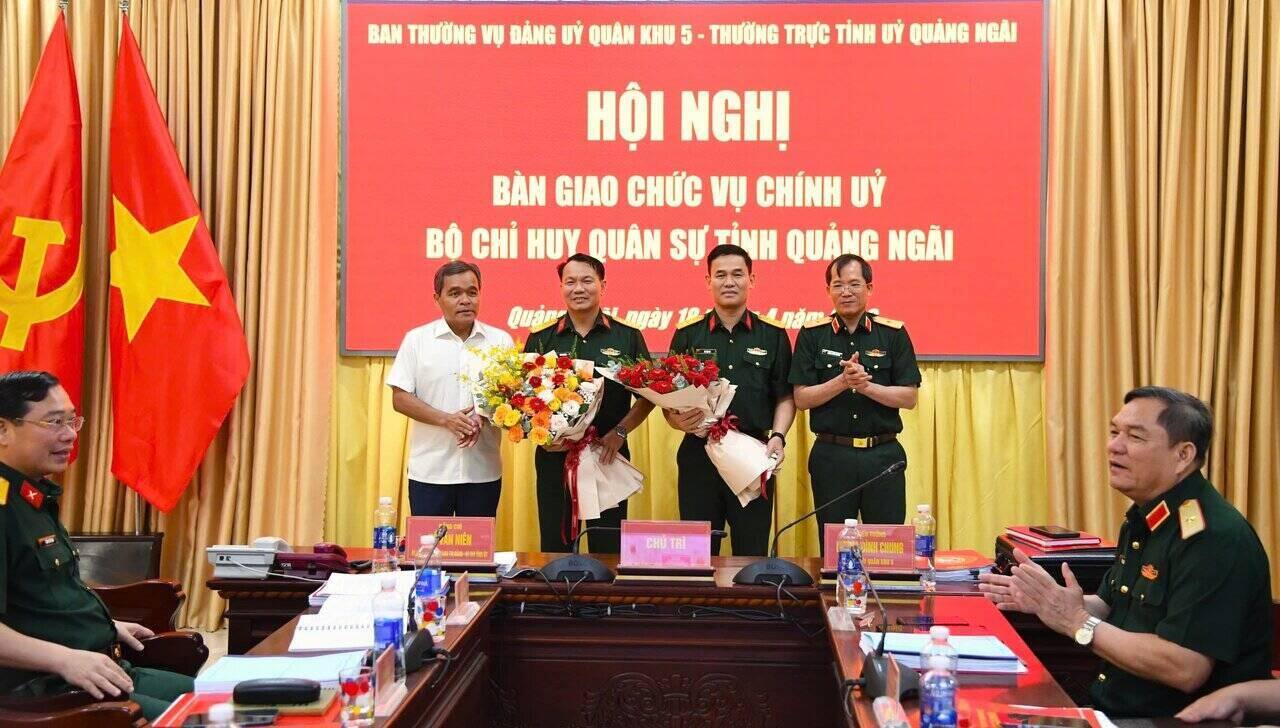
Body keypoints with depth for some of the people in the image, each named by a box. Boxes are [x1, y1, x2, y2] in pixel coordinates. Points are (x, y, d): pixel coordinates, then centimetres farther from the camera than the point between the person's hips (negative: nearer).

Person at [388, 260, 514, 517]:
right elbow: (400, 399, -1)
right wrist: (446, 419, -14)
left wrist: (483, 420, -12)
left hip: (483, 471, 1)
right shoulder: (417, 339, 3)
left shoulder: (500, 340, 6)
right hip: (429, 472, -1)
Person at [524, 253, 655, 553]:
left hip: (609, 457, -1)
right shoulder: (541, 337, 3)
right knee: (555, 549, 10)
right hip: (554, 457, 1)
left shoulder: (628, 335, 2)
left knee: (609, 551, 8)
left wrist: (620, 432, -9)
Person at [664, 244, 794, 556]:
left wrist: (778, 436, -9)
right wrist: (679, 420, -14)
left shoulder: (773, 335, 6)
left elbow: (785, 397, 6)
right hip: (698, 454, 1)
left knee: (752, 554, 7)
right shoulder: (687, 334, 5)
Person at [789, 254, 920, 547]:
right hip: (831, 455, 0)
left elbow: (909, 397, -1)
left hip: (884, 454, 0)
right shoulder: (812, 335, 2)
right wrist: (842, 382, -17)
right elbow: (801, 398, -2)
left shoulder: (894, 333, 2)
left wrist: (866, 386, -16)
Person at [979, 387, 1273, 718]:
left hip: (1178, 717, -8)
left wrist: (1078, 622, -21)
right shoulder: (1144, 519, 9)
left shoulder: (1215, 538, -22)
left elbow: (1186, 670, -28)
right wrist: (1048, 601, -2)